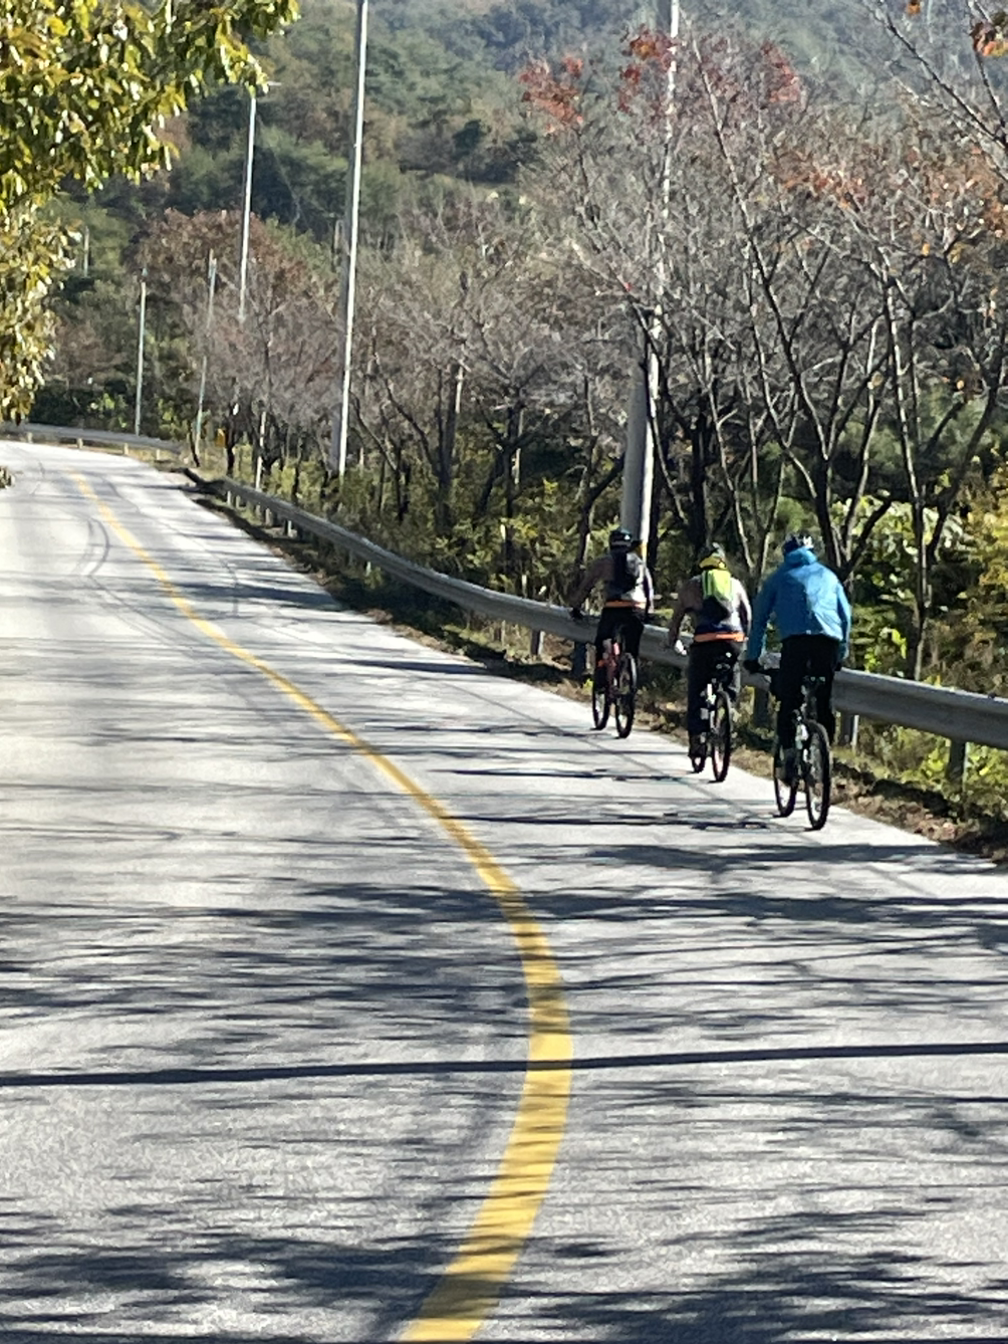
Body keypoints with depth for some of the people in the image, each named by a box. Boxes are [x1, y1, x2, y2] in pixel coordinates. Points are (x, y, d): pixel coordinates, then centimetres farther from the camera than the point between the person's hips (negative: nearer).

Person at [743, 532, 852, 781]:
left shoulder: (780, 577, 22)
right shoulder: (828, 576, 28)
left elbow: (760, 617, 22)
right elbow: (846, 614, 27)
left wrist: (753, 657, 26)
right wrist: (842, 652, 34)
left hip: (796, 639, -2)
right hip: (829, 639, 2)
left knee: (789, 701, -1)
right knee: (824, 702, 12)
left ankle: (790, 755, -16)